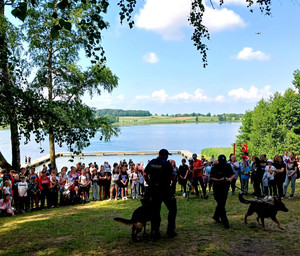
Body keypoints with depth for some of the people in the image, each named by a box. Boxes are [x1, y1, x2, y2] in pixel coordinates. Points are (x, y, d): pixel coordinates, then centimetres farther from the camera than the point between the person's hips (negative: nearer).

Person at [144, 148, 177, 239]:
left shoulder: (151, 162, 6)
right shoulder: (166, 163, -8)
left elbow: (145, 175, 8)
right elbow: (172, 176, -9)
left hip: (153, 190, 4)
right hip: (164, 190, -4)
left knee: (155, 211, 13)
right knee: (172, 209, 13)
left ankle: (155, 232, 11)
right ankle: (170, 231, 12)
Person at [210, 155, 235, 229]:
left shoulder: (228, 166, 1)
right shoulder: (214, 168, -11)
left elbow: (233, 174, 3)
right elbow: (212, 178, -11)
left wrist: (230, 178, -18)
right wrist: (219, 180, -26)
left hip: (225, 187, 5)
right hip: (217, 187, -5)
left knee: (222, 203, 15)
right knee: (221, 204, -6)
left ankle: (216, 216, 36)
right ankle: (225, 221, -2)